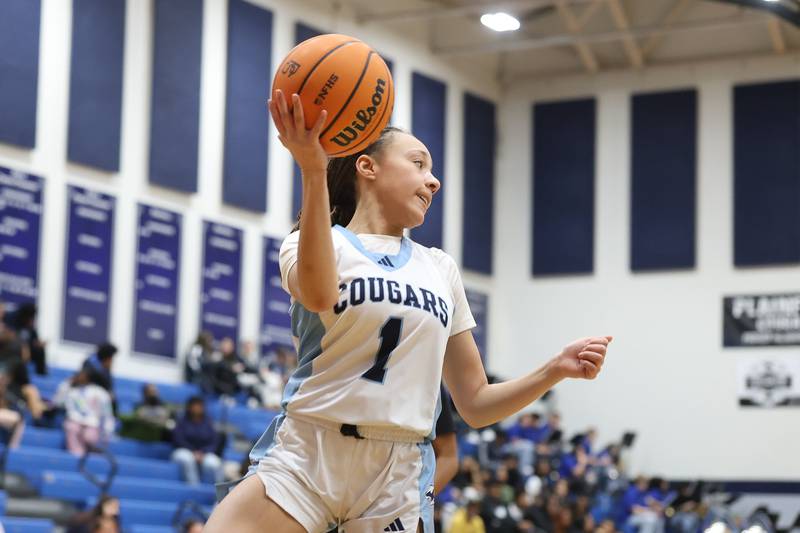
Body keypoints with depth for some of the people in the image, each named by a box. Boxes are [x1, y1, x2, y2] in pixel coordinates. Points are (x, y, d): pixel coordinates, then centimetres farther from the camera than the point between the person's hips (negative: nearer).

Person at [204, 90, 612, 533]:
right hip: (304, 453, -3)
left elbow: (475, 405, 18)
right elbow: (320, 295, -22)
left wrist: (555, 370, 3)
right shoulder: (312, 243, 5)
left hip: (397, 478, 4)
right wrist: (313, 173, -30)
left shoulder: (441, 269, 18)